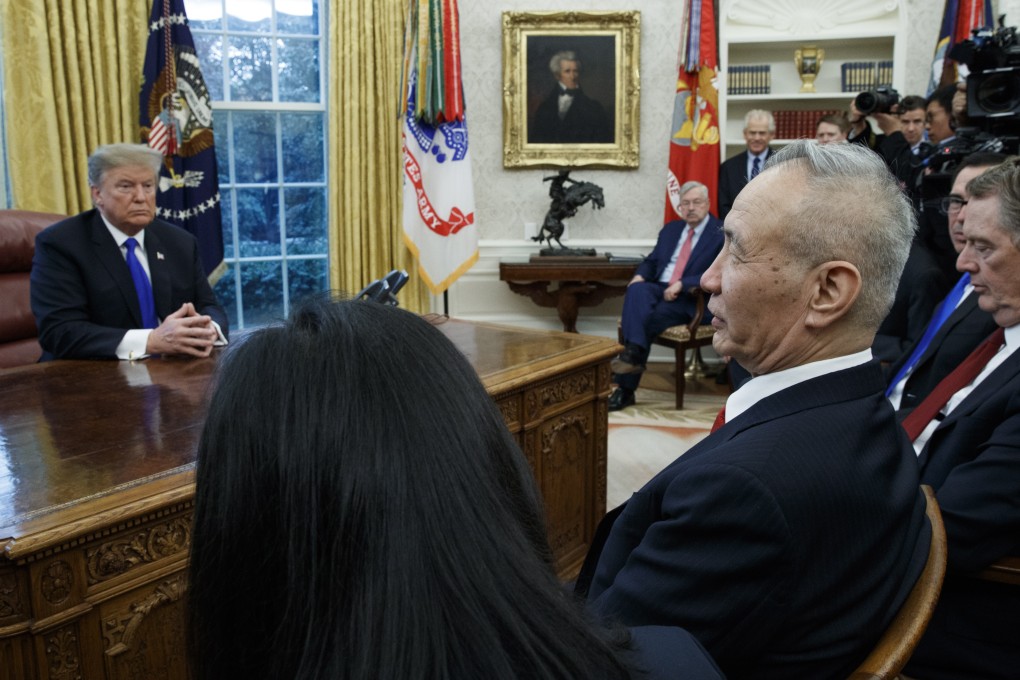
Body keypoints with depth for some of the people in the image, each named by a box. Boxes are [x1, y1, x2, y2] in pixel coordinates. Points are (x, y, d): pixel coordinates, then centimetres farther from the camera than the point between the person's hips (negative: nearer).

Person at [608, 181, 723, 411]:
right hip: (660, 289, 5)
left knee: (650, 318, -32)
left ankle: (626, 389, -30)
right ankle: (633, 352, -44)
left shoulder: (722, 234, 0)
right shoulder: (671, 229, 21)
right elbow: (651, 261, 24)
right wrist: (639, 276, -1)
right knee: (637, 290, -31)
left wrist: (682, 285, -22)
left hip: (693, 300, -5)